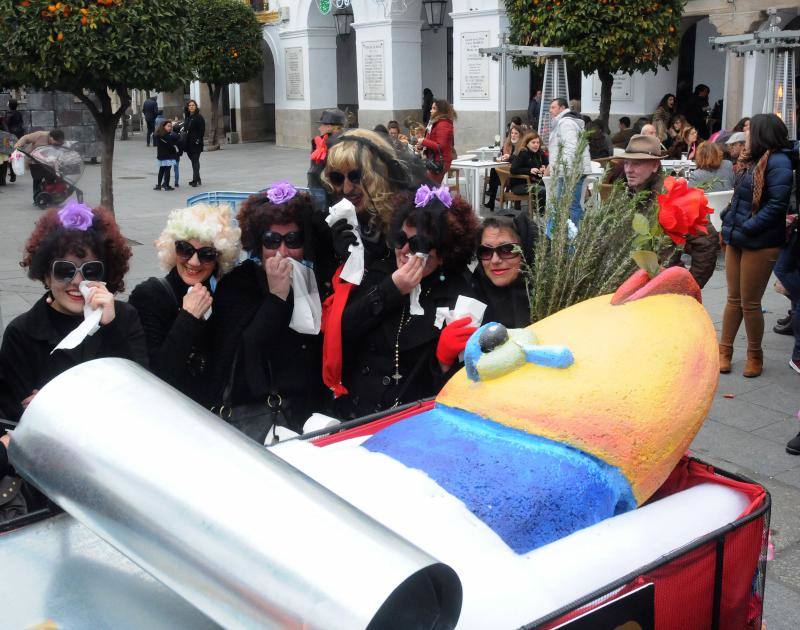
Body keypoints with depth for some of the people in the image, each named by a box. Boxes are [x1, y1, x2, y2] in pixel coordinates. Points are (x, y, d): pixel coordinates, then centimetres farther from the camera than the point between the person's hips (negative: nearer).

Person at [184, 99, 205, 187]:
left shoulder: (199, 117, -7)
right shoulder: (187, 117, 13)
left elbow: (202, 130, -12)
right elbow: (185, 129, 17)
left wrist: (198, 140, -19)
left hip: (196, 143, -7)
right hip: (188, 143, 7)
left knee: (195, 161, -7)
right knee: (193, 161, 13)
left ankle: (196, 180, -5)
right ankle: (197, 179, 21)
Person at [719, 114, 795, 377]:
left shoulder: (778, 162, -13)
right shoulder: (756, 162, 15)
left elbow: (777, 205, -20)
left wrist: (746, 229, -21)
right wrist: (728, 222, 8)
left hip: (760, 245, -8)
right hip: (736, 241, 8)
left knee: (749, 303, 2)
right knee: (734, 299, 12)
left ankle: (754, 355, 19)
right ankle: (724, 351, 20)